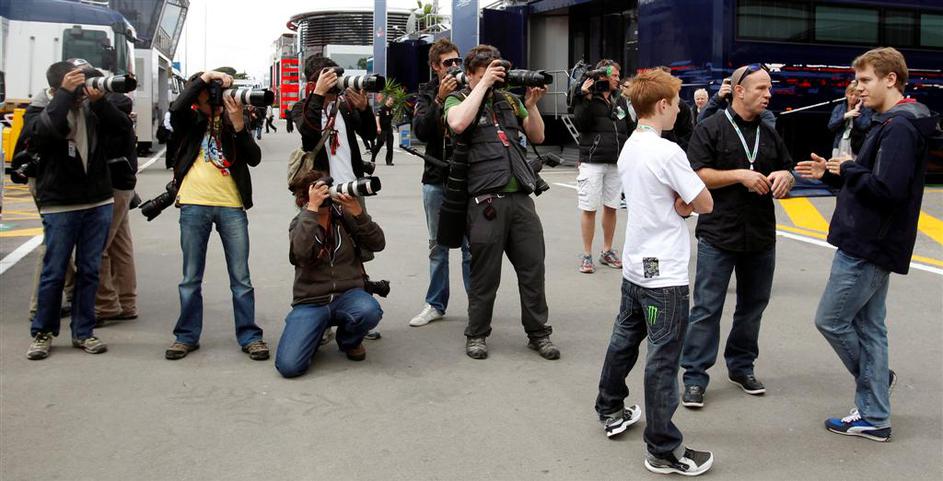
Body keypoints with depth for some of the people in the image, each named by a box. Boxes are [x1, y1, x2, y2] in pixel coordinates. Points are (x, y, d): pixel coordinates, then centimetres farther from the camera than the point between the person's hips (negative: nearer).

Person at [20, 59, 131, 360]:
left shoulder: (90, 106, 4)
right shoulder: (39, 110, -4)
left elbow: (124, 127, -4)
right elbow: (40, 132, -25)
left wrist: (100, 101, -18)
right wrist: (65, 94, -25)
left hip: (99, 203, 3)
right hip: (59, 206, -3)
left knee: (89, 271, 8)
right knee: (54, 272, 2)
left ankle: (83, 332, 18)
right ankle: (42, 333, 18)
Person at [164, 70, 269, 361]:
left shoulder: (232, 120, 8)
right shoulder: (190, 121, 6)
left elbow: (254, 158, -3)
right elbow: (176, 109, -18)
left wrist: (239, 126, -16)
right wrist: (203, 78, -18)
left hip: (231, 206, 0)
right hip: (194, 205, 0)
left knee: (240, 277, 4)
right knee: (191, 277, 8)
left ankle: (249, 336, 12)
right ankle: (187, 336, 19)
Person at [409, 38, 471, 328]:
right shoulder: (427, 95, 6)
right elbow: (420, 131, -10)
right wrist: (440, 99, -20)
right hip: (436, 179, 2)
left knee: (471, 246, -2)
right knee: (438, 245, 12)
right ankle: (436, 304, 22)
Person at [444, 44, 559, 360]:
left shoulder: (509, 99, 17)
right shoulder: (458, 100, 5)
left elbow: (537, 137, 19)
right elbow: (457, 124, -19)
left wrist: (531, 105, 2)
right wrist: (484, 84, -12)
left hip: (520, 197, 4)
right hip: (486, 200, -4)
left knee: (533, 266, 6)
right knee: (485, 273, 3)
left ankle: (538, 333, 19)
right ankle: (476, 334, 20)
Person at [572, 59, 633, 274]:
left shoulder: (620, 100, 12)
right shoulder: (587, 97, -4)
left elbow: (630, 127, 16)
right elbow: (580, 124, -15)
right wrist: (586, 98, -21)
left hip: (616, 162, 5)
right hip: (592, 161, -5)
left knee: (611, 207, 11)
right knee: (589, 208, 0)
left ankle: (607, 251, 24)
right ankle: (587, 255, 9)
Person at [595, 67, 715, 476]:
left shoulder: (628, 148, 8)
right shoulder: (668, 152, -19)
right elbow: (705, 205, -14)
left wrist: (677, 203, -5)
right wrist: (686, 201, 5)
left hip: (634, 268, 9)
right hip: (664, 275, -9)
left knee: (624, 340, 20)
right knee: (663, 361, -2)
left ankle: (611, 412, 35)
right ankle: (664, 450, 6)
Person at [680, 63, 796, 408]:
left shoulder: (770, 134, 14)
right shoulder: (710, 129, -3)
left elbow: (788, 175, 20)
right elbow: (696, 175, -12)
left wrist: (784, 176, -4)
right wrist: (740, 175, -18)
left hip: (761, 237, 6)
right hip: (718, 236, -6)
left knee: (753, 305, 14)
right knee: (707, 308, -3)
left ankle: (741, 366, 30)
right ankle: (695, 377, 4)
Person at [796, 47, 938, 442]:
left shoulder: (899, 128, -18)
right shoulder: (889, 123, 15)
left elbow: (887, 190, -27)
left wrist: (847, 169, -13)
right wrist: (830, 173, 6)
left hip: (869, 247, -10)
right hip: (870, 244, 10)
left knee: (830, 320, 0)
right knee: (868, 326, 12)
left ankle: (876, 378, 21)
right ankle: (873, 416, 19)